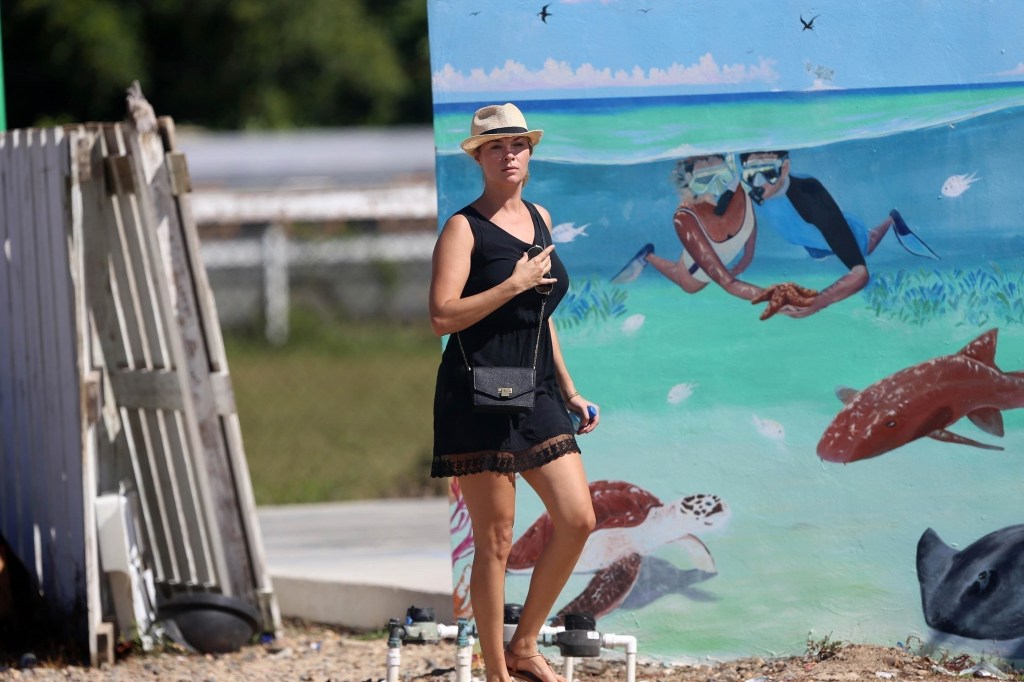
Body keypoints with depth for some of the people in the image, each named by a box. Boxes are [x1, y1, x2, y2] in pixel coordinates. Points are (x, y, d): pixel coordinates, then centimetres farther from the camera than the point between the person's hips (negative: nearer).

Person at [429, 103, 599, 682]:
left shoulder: (540, 219, 16)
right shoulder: (465, 228, -6)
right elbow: (442, 317, -16)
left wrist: (570, 392, 24)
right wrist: (514, 284, -16)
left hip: (538, 394, 7)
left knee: (578, 520, -1)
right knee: (495, 541, -4)